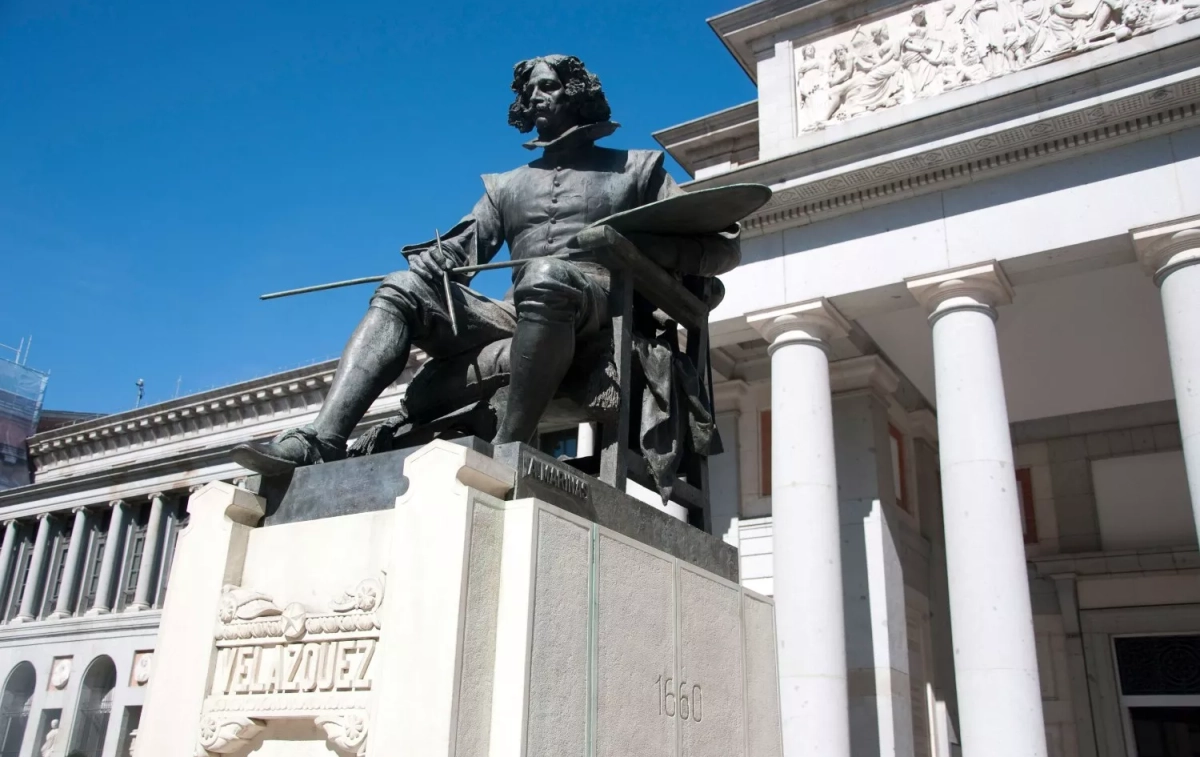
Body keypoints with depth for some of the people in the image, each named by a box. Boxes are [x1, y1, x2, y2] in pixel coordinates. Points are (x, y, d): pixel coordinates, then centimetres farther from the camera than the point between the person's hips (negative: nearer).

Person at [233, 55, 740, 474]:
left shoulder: (636, 168, 18)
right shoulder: (506, 186, 30)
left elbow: (722, 248, 8)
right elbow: (459, 249, 16)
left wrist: (639, 246, -11)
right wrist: (414, 266, -7)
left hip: (601, 305, -4)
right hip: (518, 316, 5)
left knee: (545, 276, -36)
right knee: (402, 290, -11)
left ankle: (507, 452, -43)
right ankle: (321, 442, -29)